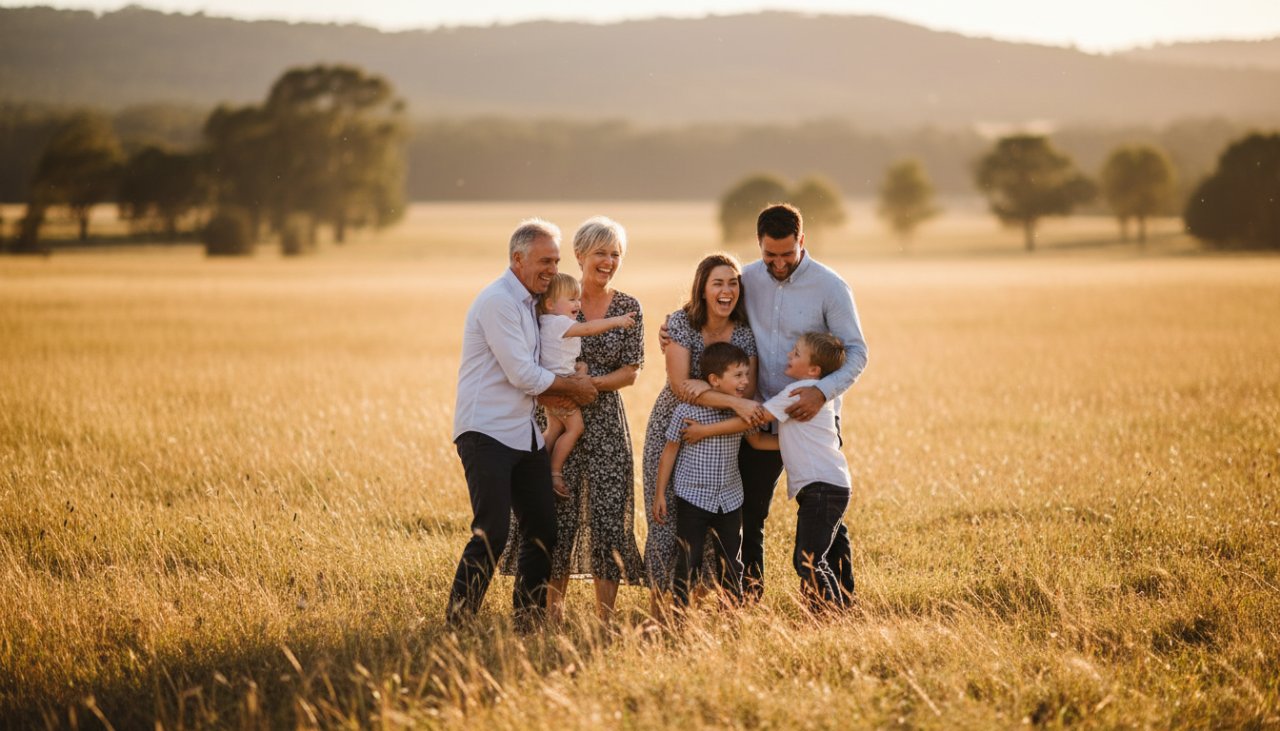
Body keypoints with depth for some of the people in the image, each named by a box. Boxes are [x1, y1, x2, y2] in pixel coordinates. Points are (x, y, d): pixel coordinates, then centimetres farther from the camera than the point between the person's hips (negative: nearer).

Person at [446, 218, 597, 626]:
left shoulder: (528, 303, 17)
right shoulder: (497, 301, -13)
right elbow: (522, 375, -16)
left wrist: (573, 383, 4)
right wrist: (573, 387, -2)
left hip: (524, 435, 9)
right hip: (487, 435, -9)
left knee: (542, 531, 8)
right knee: (492, 534, -15)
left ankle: (528, 622, 17)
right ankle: (456, 625, -8)